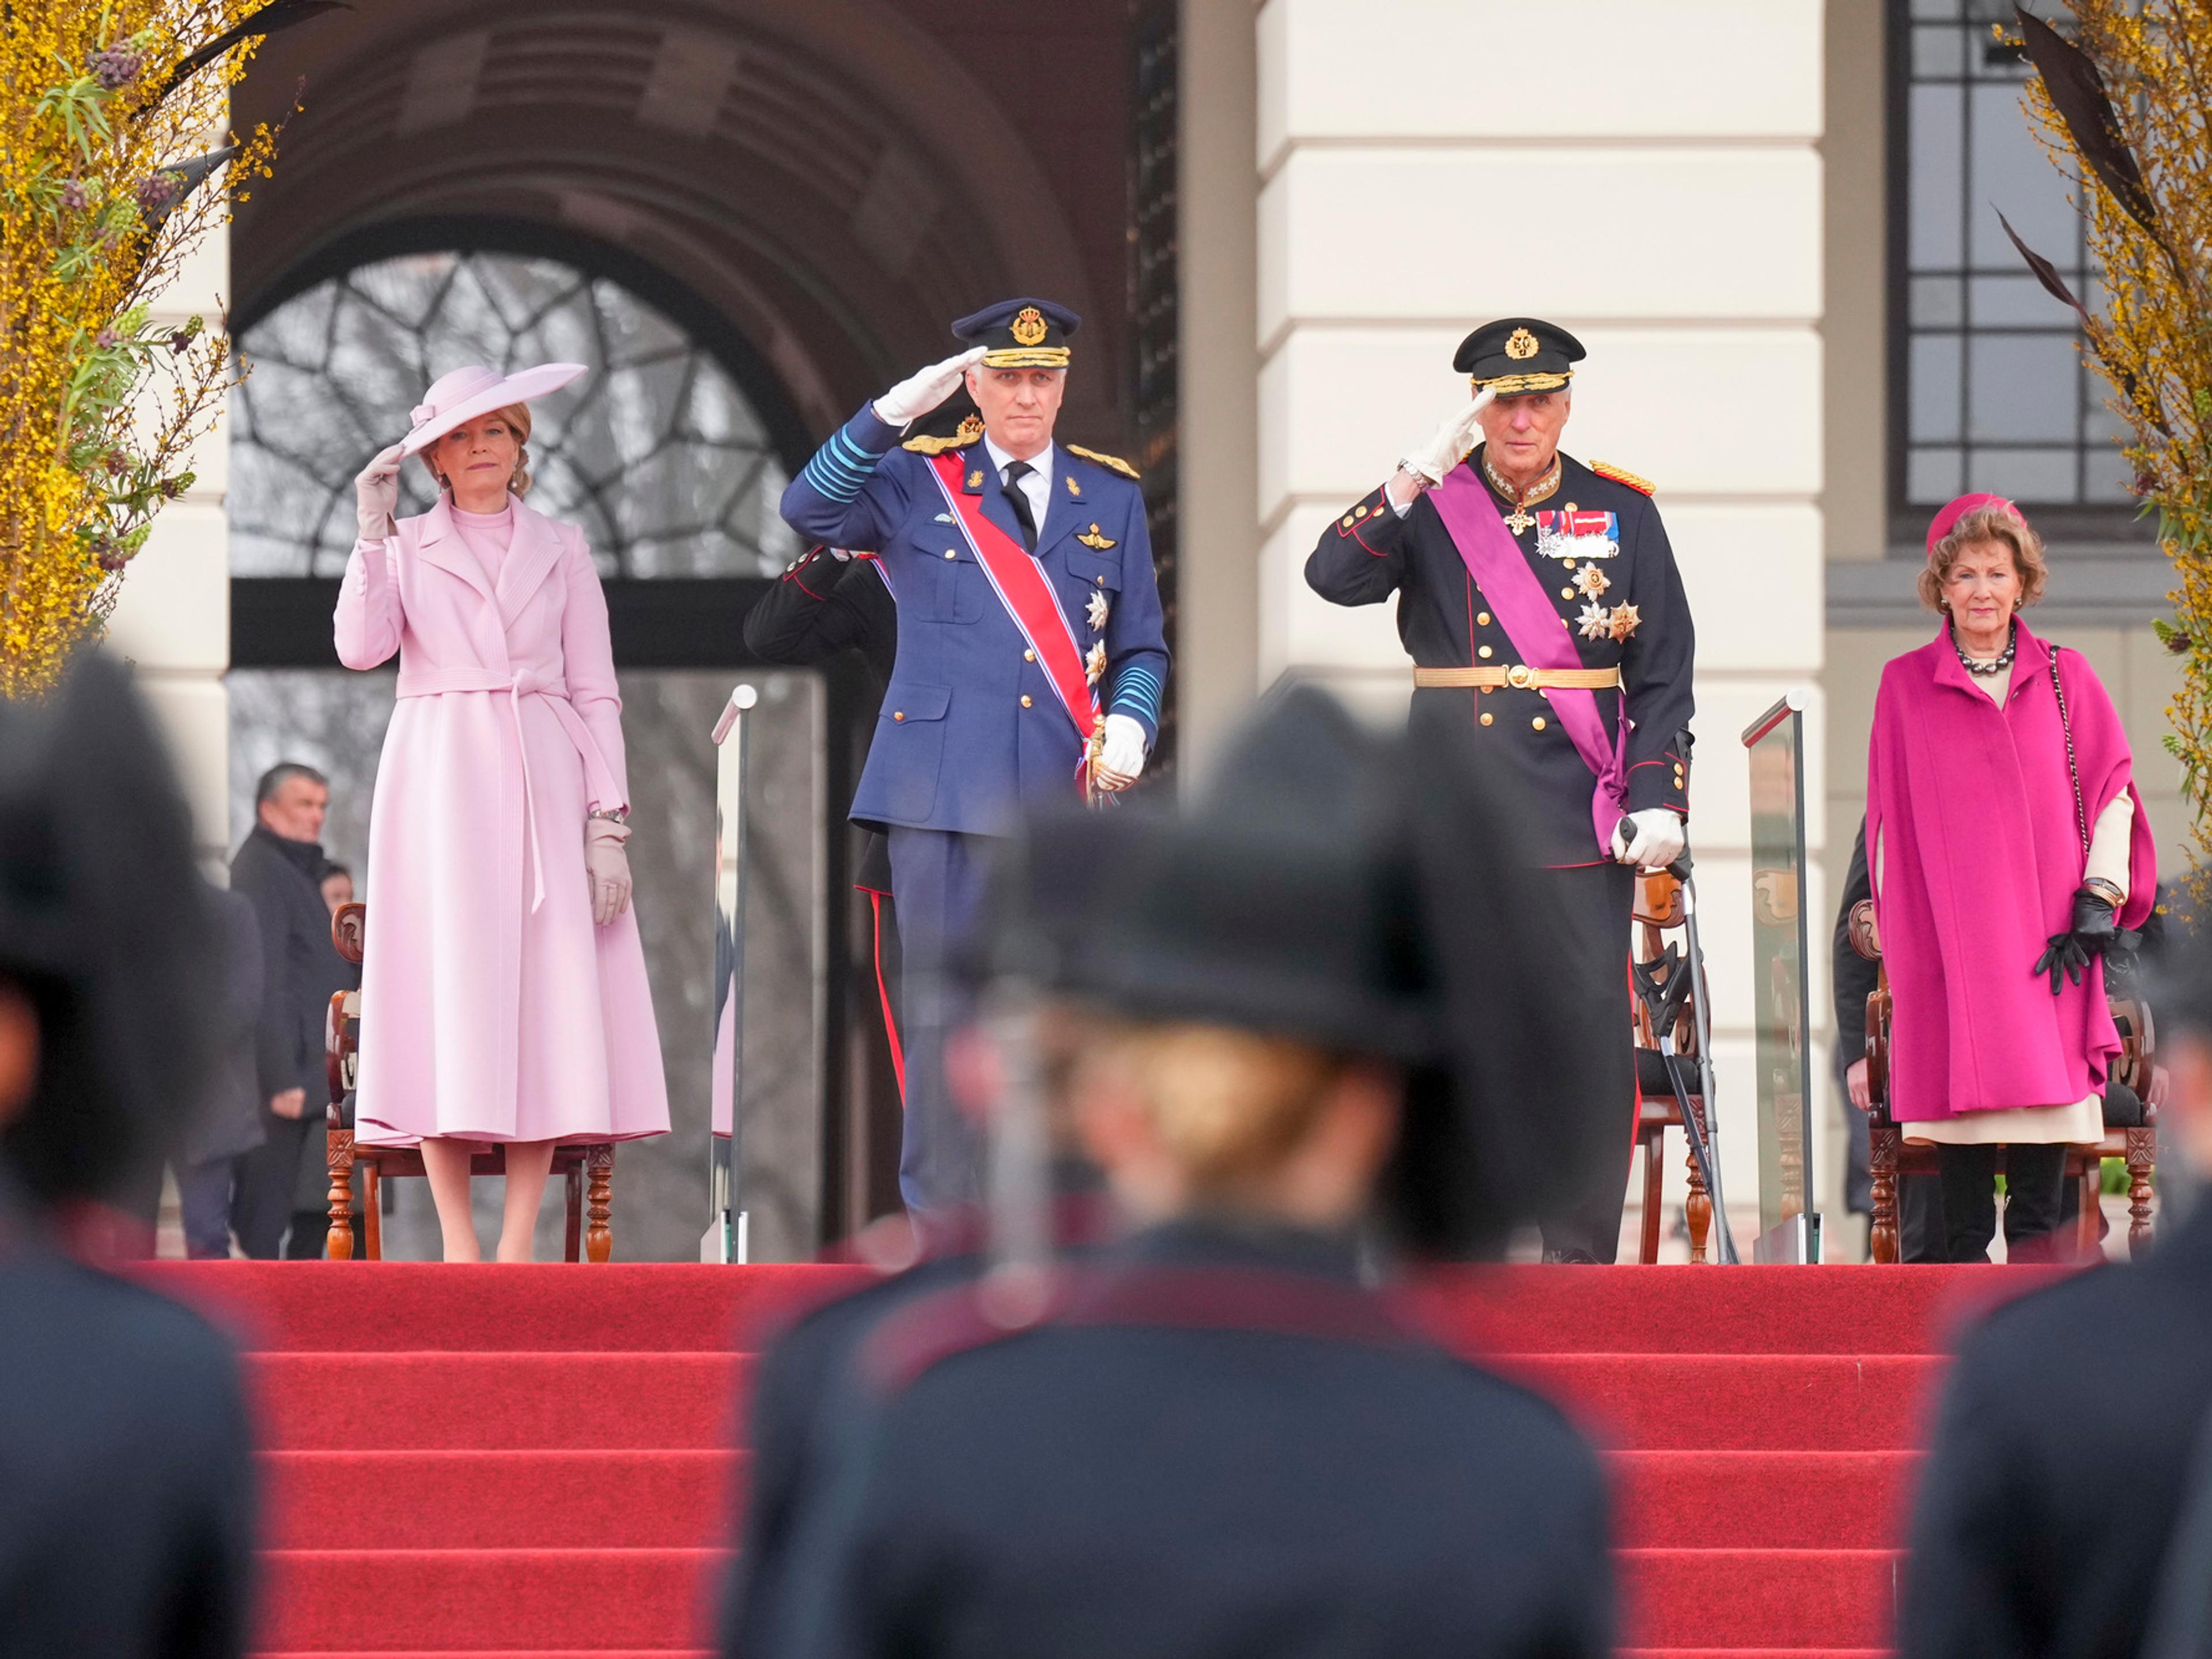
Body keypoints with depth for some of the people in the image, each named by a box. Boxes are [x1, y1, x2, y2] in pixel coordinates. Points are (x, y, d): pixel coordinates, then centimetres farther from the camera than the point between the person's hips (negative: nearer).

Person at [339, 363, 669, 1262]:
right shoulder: (404, 547, 11)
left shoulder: (560, 550, 14)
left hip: (542, 786, 1)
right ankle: (458, 1246, -8)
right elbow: (360, 646, -7)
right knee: (445, 995, -8)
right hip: (438, 787, -1)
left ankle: (517, 1249, -7)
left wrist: (609, 822, -1)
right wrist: (373, 531, -10)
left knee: (547, 1004, -7)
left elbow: (595, 692, 9)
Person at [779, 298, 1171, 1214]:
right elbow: (809, 511, -11)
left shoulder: (1111, 495, 14)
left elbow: (1141, 647, 16)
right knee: (944, 1010, -3)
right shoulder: (917, 479, 7)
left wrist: (1128, 725, -4)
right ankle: (944, 1226, 1)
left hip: (1066, 794, 2)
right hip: (945, 787, -2)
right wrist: (897, 409, -18)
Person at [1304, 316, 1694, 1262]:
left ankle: (1582, 1262, 3)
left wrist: (1658, 798, -3)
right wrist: (1420, 476, -18)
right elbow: (1334, 577, -11)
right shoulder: (1432, 506, 6)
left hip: (1583, 824, 0)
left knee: (1593, 1036, -3)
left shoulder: (1622, 512, 8)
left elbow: (1663, 676, 8)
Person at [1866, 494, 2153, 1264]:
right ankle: (1966, 1255, 1)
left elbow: (2114, 792, 7)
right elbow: (1889, 818, 7)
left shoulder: (2064, 677, 8)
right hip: (1946, 933, 0)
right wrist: (1890, 923, 2)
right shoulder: (1905, 685, 7)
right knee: (1962, 1082, -3)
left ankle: (2036, 1249, -1)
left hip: (2044, 931, 1)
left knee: (2044, 1080, -6)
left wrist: (2098, 902, -2)